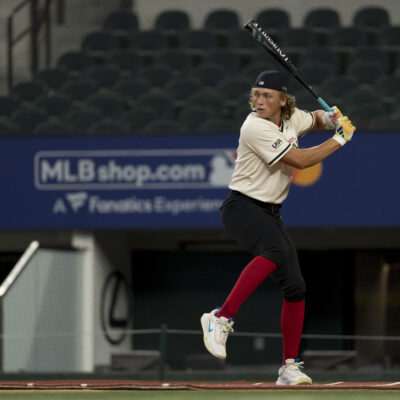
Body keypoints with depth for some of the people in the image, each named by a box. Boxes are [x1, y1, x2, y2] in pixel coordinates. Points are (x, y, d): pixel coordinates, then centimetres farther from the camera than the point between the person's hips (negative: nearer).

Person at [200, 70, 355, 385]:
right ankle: (221, 318, -39)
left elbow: (315, 120, 29)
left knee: (295, 287, 1)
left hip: (270, 214, 8)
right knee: (275, 250, -38)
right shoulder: (256, 127, -19)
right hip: (241, 208, -8)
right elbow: (300, 160, -20)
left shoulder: (291, 118, 5)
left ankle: (290, 368, 9)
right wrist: (340, 138, -11)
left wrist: (329, 118, 4)